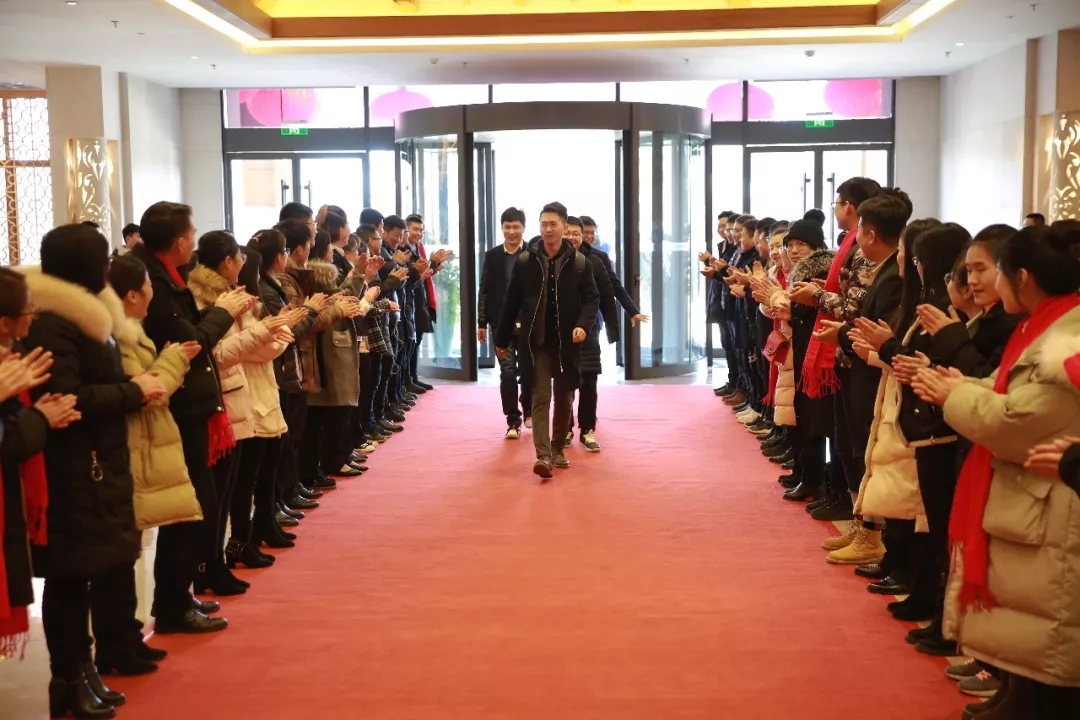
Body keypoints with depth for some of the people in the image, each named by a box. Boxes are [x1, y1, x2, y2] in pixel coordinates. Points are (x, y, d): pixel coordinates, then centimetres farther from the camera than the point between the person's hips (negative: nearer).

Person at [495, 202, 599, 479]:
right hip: (536, 341, -1)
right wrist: (502, 339, 7)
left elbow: (592, 298, 0)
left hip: (567, 342, 1)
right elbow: (512, 302, 4)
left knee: (564, 398, 11)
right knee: (541, 397, -8)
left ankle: (557, 449, 28)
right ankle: (543, 455, -13)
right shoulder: (525, 261, -1)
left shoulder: (579, 262, -2)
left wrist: (583, 324, -19)